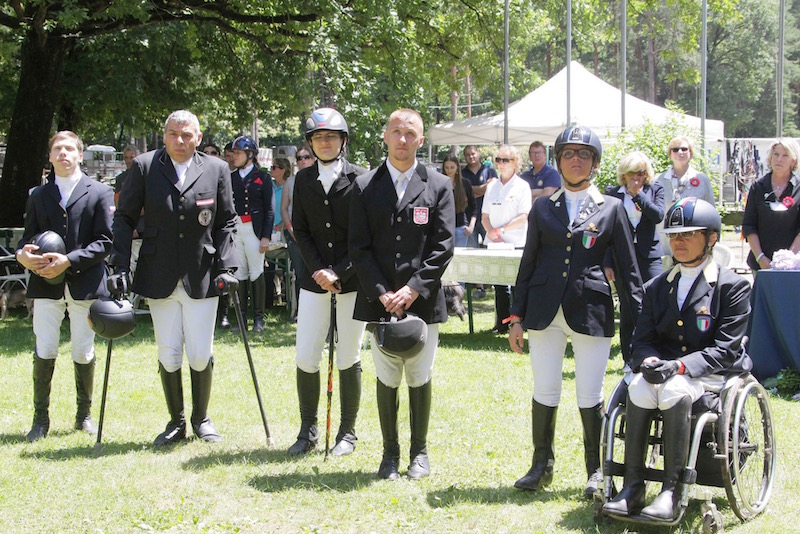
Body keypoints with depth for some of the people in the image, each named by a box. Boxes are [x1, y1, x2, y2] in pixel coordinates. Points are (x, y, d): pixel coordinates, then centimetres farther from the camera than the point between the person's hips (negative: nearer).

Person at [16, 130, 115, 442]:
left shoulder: (100, 193, 4)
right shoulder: (38, 196, 14)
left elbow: (105, 242, -3)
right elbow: (28, 237, 12)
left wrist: (69, 261, -15)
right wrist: (23, 253, -12)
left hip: (85, 284, -2)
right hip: (46, 285, 2)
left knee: (83, 353, 6)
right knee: (44, 352, -2)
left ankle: (84, 415, 20)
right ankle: (41, 418, 6)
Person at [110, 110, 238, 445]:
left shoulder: (216, 170, 3)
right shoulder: (144, 167, 1)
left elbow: (226, 223, 6)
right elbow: (125, 218, 4)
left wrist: (226, 267, -4)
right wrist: (120, 265, -4)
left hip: (201, 278, 0)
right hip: (159, 279, 0)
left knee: (201, 355, 1)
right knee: (168, 356, 5)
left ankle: (201, 419, 22)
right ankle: (176, 423, 21)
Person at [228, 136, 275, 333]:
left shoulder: (263, 177, 3)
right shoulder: (230, 178, 13)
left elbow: (269, 209, 0)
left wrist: (266, 236, -7)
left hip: (253, 230, -4)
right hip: (234, 229, 4)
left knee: (256, 273, -3)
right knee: (239, 274, 4)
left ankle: (259, 317, 2)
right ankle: (242, 318, 8)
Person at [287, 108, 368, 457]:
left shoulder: (359, 179, -3)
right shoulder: (303, 180, 8)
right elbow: (300, 230, 7)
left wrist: (339, 273, -13)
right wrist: (318, 270, -7)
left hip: (351, 281, -3)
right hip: (314, 281, 3)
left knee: (348, 360, 4)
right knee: (305, 359, 1)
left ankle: (347, 432, 16)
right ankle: (308, 430, 16)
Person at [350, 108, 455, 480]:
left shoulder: (439, 186, 3)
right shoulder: (365, 187, 5)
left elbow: (442, 247, -2)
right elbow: (359, 247, 2)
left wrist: (413, 290, -12)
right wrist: (382, 293, -10)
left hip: (422, 300, -1)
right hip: (379, 301, 1)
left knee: (419, 378, 6)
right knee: (386, 379, 6)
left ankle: (419, 452, 20)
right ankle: (390, 453, 18)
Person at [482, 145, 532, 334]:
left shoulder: (522, 186, -2)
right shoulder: (492, 186, 11)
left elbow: (523, 218, -9)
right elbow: (485, 215, 11)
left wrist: (500, 230, -14)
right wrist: (491, 233, -7)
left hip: (516, 244, -4)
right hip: (495, 244, 4)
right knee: (499, 285, 6)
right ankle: (501, 323, 12)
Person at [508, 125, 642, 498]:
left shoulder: (611, 209, 6)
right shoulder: (542, 208, 11)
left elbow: (628, 270, 5)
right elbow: (528, 262, 13)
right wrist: (517, 315, 8)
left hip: (591, 310, -2)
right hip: (545, 312, 2)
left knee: (590, 397, 1)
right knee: (544, 393, 6)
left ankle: (596, 471, 16)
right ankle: (542, 465, 21)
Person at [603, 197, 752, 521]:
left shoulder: (733, 287, 0)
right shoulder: (657, 288, 16)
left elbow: (725, 350, -8)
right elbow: (643, 339, 11)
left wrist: (680, 366, -23)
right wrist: (650, 361, -15)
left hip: (711, 374, -4)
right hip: (663, 367, 4)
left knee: (675, 391, -36)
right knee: (639, 388, -31)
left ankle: (672, 492, -33)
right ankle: (633, 487, -28)